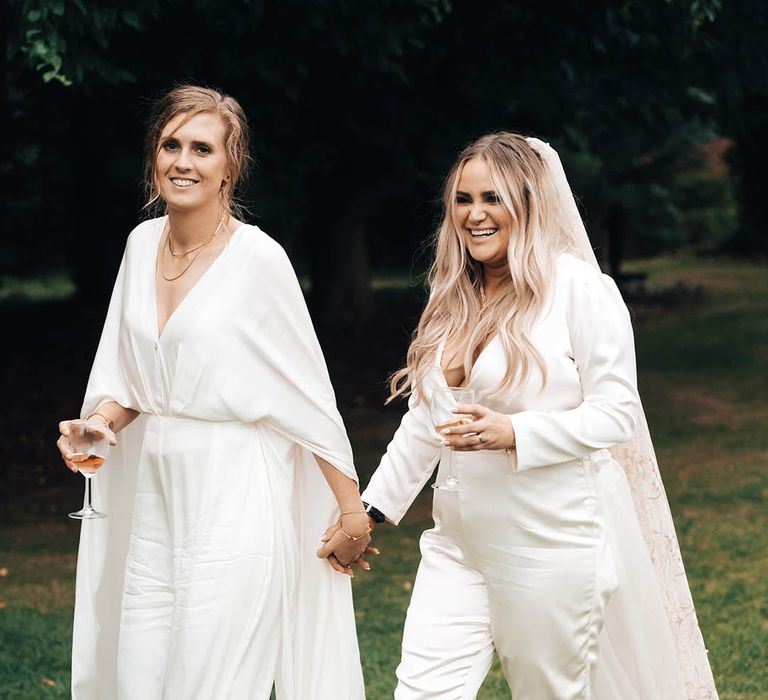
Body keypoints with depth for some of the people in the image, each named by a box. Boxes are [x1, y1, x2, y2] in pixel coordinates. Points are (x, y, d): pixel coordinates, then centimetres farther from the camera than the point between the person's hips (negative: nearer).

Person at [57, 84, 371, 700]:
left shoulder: (258, 258, -11)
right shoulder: (143, 243, 8)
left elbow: (309, 394, -7)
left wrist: (353, 509, -4)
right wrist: (101, 421, -4)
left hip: (234, 503, -6)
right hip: (152, 500, 6)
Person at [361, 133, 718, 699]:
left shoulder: (578, 287, -8)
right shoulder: (455, 297, 12)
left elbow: (616, 413, -12)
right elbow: (424, 418, 19)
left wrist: (512, 433, -23)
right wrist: (373, 508, 16)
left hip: (552, 541, -5)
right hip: (459, 541, 6)